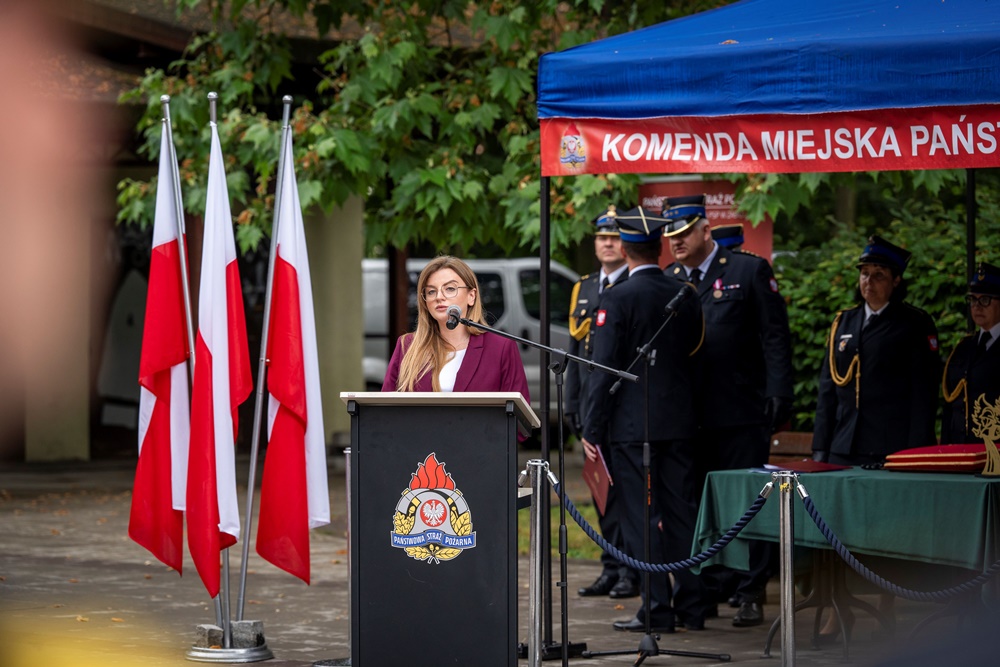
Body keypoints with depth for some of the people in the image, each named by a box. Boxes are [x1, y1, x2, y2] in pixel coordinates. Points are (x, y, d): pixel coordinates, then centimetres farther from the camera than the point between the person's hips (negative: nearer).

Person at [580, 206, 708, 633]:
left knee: (640, 518, -1)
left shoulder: (618, 299, -10)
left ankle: (657, 610, -2)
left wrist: (592, 430, -7)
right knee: (682, 515, 10)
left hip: (631, 425, -5)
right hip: (680, 422, 6)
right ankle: (691, 606, 13)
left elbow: (604, 370, -12)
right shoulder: (686, 297, 7)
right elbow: (694, 361, 13)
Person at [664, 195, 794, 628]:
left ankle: (750, 594, 3)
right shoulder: (667, 281, 11)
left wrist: (778, 397, -10)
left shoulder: (750, 271, 0)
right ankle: (711, 589, 17)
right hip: (688, 415, 4)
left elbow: (775, 337, -2)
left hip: (740, 413, -4)